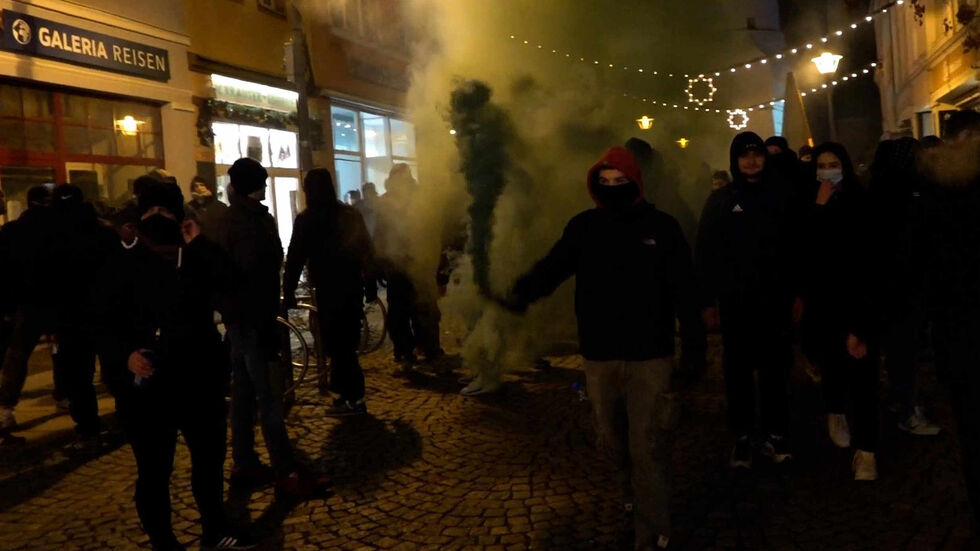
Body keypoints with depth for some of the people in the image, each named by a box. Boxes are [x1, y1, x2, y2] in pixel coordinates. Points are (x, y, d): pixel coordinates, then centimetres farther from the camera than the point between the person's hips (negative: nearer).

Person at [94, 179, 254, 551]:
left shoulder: (196, 260, 11)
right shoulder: (122, 267, -1)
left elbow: (229, 281, -8)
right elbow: (105, 324, -9)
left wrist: (200, 244, -14)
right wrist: (125, 355, -26)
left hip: (199, 380, 5)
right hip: (146, 387, -4)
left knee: (210, 457, 16)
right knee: (155, 471, 4)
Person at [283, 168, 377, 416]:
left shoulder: (305, 220, -7)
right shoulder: (351, 214, 6)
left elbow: (295, 259, -7)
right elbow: (367, 251, 7)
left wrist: (288, 291, 0)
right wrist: (370, 285, 14)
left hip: (329, 291, -6)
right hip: (353, 287, 6)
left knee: (337, 344, 1)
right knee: (347, 342, 16)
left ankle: (353, 398, 2)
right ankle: (346, 391, 24)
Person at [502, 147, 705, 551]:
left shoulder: (662, 226, -5)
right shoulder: (583, 227, 1)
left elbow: (684, 289, -2)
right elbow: (554, 266, -11)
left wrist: (694, 343, -2)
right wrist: (524, 290, -31)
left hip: (650, 355, -3)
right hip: (599, 354, 3)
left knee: (647, 446, -1)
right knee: (611, 439, 19)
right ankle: (634, 486, 50)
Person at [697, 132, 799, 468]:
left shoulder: (783, 196, 3)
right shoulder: (720, 200, 1)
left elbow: (798, 247, 3)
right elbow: (706, 253, -2)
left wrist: (799, 293, -1)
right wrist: (708, 301, -6)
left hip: (776, 299, 1)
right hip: (735, 301, -1)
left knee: (776, 368, 6)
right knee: (739, 370, 7)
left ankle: (775, 435, 18)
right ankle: (742, 437, 17)